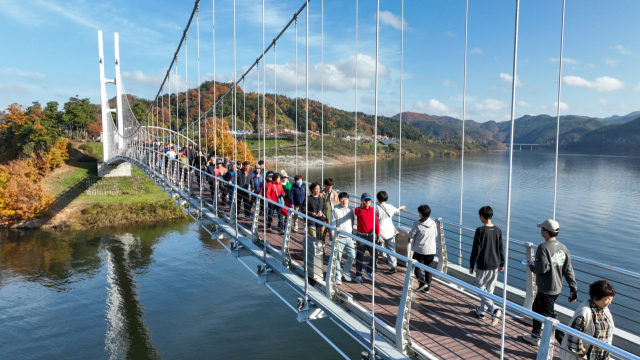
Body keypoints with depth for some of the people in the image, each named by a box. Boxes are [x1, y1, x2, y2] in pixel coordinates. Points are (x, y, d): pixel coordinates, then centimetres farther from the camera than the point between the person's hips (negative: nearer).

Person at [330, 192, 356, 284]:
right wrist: (333, 235, -9)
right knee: (338, 257, 0)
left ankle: (345, 271, 27)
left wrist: (353, 232, 12)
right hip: (339, 237, -4)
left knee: (352, 256, 5)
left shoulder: (350, 209, 7)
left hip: (349, 237, 4)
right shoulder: (335, 210, -6)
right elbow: (333, 223, -5)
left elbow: (353, 221, 15)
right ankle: (338, 276, 14)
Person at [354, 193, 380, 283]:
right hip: (361, 235, -3)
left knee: (374, 255, 5)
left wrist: (378, 234, 7)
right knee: (360, 256, 5)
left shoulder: (373, 210, 5)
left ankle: (369, 270, 30)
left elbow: (376, 222, 10)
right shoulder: (358, 209, -7)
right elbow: (358, 213, -32)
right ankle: (358, 275, 18)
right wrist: (362, 206, -49)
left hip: (371, 235, 3)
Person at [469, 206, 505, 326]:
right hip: (495, 266, 6)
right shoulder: (498, 230, 0)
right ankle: (481, 311, 30)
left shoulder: (480, 230, -17)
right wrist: (501, 264, 20)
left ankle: (494, 310, -14)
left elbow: (476, 250, -15)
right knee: (489, 290, 17)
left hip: (483, 266, -6)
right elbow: (501, 249, 8)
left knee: (481, 289, 3)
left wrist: (471, 265, -5)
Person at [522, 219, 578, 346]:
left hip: (546, 289, -9)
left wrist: (531, 266, -5)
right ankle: (535, 336, 35)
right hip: (557, 288, 9)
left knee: (548, 316, 3)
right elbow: (568, 270, 6)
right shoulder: (563, 248, 3)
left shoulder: (543, 247, -20)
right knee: (536, 308, 23)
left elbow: (542, 268, -25)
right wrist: (573, 288, 10)